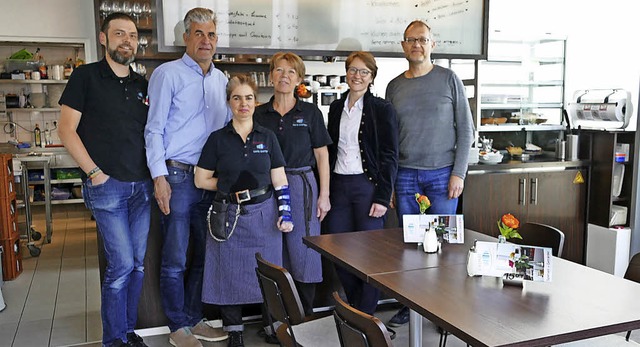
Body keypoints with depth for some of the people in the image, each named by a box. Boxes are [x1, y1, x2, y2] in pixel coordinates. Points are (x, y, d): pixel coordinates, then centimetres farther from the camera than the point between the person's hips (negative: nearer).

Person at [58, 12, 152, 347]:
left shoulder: (143, 85, 13)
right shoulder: (86, 76, -2)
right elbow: (66, 129, -5)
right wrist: (94, 172, -10)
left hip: (142, 186, 5)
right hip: (107, 186, -5)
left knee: (137, 263, 9)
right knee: (121, 264, -5)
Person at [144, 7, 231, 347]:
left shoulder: (221, 79, 14)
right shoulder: (167, 74, -4)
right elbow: (154, 130, -8)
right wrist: (159, 177, -15)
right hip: (178, 177, -6)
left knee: (206, 254, 12)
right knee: (175, 258, 2)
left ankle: (195, 319, 27)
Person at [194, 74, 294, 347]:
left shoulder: (267, 137, 6)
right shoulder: (217, 139, 2)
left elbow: (280, 181, 5)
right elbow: (201, 180, 3)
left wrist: (285, 213, -5)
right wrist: (229, 185, -5)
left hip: (264, 215, 1)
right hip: (229, 217, -1)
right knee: (230, 273, 3)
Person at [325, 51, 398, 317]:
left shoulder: (382, 109, -2)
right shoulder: (336, 107, 13)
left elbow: (390, 156, -6)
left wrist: (382, 197, -13)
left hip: (368, 185, -5)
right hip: (338, 186, 5)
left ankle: (366, 315, 15)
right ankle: (356, 308, 26)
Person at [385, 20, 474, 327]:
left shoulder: (448, 79, 1)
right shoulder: (394, 86, 9)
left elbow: (465, 129, 0)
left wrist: (458, 173, -8)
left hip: (442, 174, -2)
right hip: (405, 175, 3)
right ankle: (410, 305, 19)